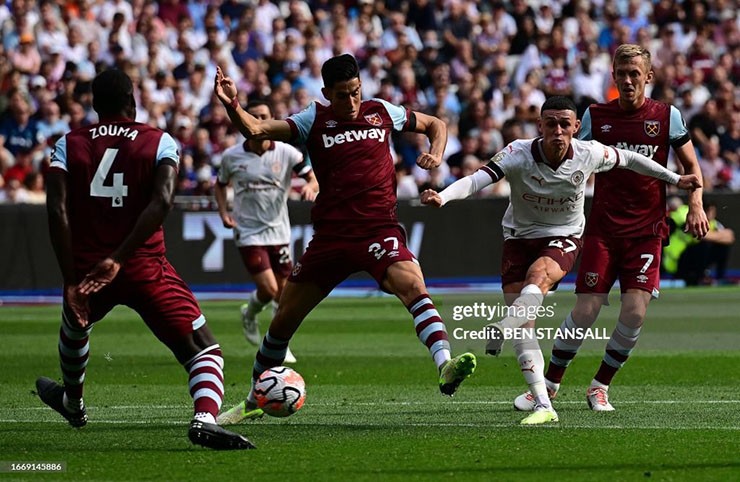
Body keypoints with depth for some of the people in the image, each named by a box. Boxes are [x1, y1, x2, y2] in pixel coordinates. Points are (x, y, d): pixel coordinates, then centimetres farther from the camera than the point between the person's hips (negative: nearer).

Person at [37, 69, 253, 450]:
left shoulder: (69, 145, 5)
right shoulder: (160, 143, 2)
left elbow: (57, 209, -9)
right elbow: (162, 201, -16)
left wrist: (71, 281, -10)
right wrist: (118, 259, -18)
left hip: (86, 268, 3)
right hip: (145, 269, -3)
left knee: (74, 327, 36)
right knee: (204, 351, 0)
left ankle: (72, 402, 62)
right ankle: (205, 418, -29)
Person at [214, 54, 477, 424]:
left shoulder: (380, 112, 6)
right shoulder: (314, 120, 3)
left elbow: (434, 124, 21)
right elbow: (256, 130, -10)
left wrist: (436, 154, 1)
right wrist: (232, 106, -29)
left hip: (379, 230, -1)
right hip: (330, 236, 1)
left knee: (413, 286, -31)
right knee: (284, 319, 8)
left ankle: (445, 366, -46)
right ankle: (254, 402, 26)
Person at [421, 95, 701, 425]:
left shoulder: (589, 154, -14)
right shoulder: (519, 154, -21)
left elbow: (627, 160, 6)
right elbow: (479, 178, -34)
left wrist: (674, 179, 16)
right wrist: (442, 197, -53)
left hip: (563, 237, 0)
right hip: (520, 236, 0)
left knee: (538, 273, -36)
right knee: (524, 325, -13)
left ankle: (501, 330, -58)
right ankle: (543, 406, -14)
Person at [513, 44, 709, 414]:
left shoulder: (667, 116, 3)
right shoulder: (596, 116, 4)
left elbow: (691, 166, 11)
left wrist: (695, 205, -5)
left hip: (647, 230, 0)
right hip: (603, 229, 0)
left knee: (635, 311, -13)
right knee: (585, 311, -8)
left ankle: (599, 387, 6)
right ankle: (549, 384, 11)